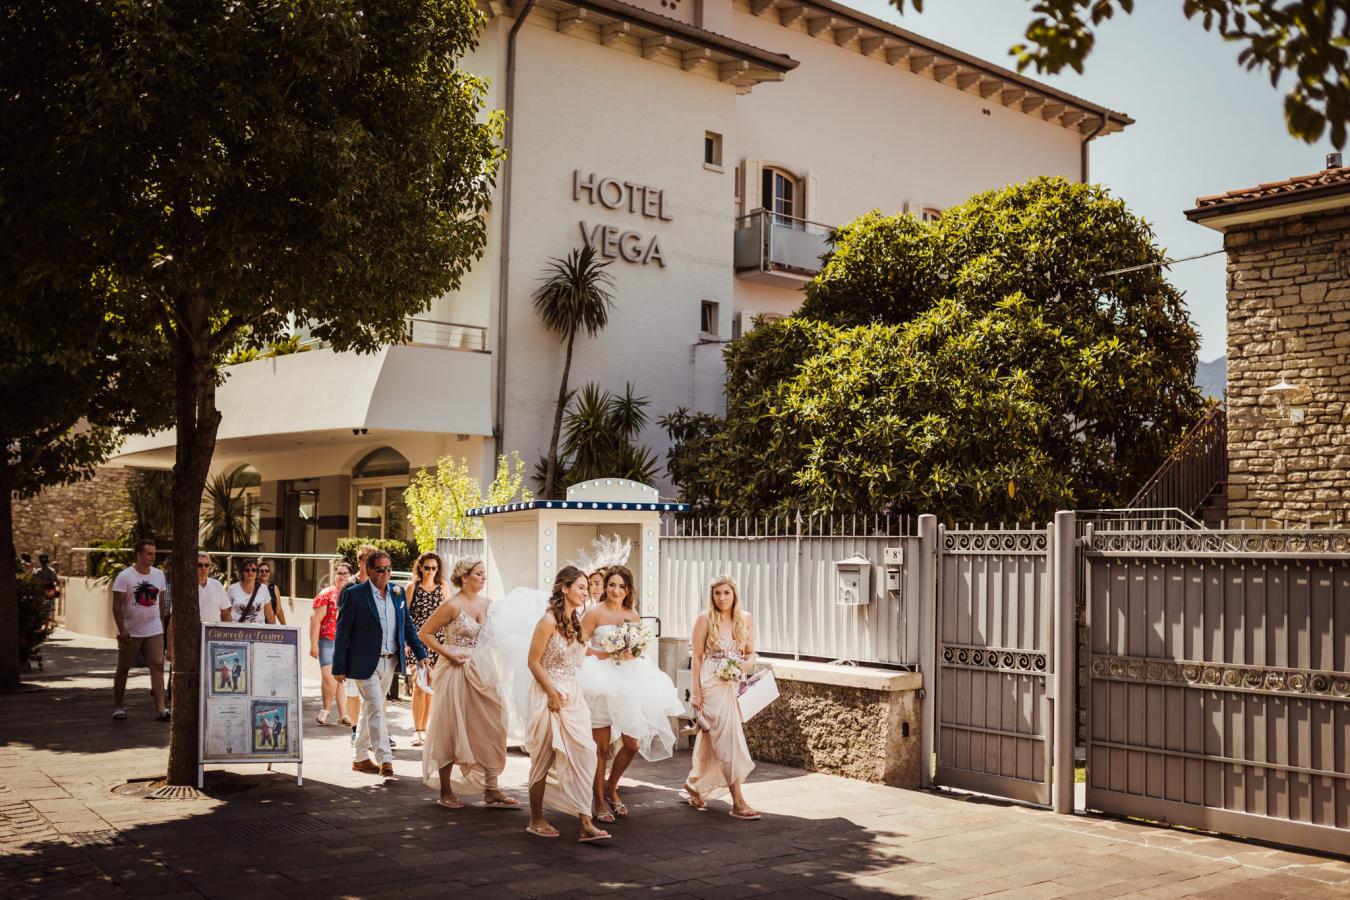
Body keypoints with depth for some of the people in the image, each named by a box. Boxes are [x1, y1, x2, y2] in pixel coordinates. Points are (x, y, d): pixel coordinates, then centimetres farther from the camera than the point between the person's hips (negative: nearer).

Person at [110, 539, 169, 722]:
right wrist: (122, 630, -18)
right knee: (123, 669, 9)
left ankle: (161, 709, -10)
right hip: (130, 632, -3)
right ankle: (118, 706, 22)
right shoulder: (125, 576, -10)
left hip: (154, 631, 4)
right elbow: (116, 606, -11)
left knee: (157, 667, -6)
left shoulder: (158, 575, 6)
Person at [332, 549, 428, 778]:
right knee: (376, 710, -10)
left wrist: (421, 654, 5)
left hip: (389, 663, 6)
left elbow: (408, 626, 13)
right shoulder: (354, 594, -10)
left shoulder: (397, 593, 7)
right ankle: (385, 761, -10)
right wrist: (339, 667, -10)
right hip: (365, 663, -6)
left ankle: (361, 758, 27)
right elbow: (342, 633, -8)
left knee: (369, 709, 16)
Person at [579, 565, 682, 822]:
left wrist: (633, 654, -3)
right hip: (602, 682, -5)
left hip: (628, 682, 5)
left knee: (632, 744, 4)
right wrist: (607, 655, -18)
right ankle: (600, 802, 16)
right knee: (602, 746, 0)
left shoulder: (633, 615, 11)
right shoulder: (595, 613, -5)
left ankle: (611, 788, 29)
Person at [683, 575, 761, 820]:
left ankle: (693, 786, 34)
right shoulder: (705, 619, -4)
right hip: (712, 684, -5)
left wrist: (746, 664, -9)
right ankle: (738, 802, -11)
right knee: (728, 736, -11)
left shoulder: (745, 619, 7)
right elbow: (697, 657, -4)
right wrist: (696, 691, -8)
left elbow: (751, 653, 14)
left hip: (736, 685, 5)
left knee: (711, 739, 13)